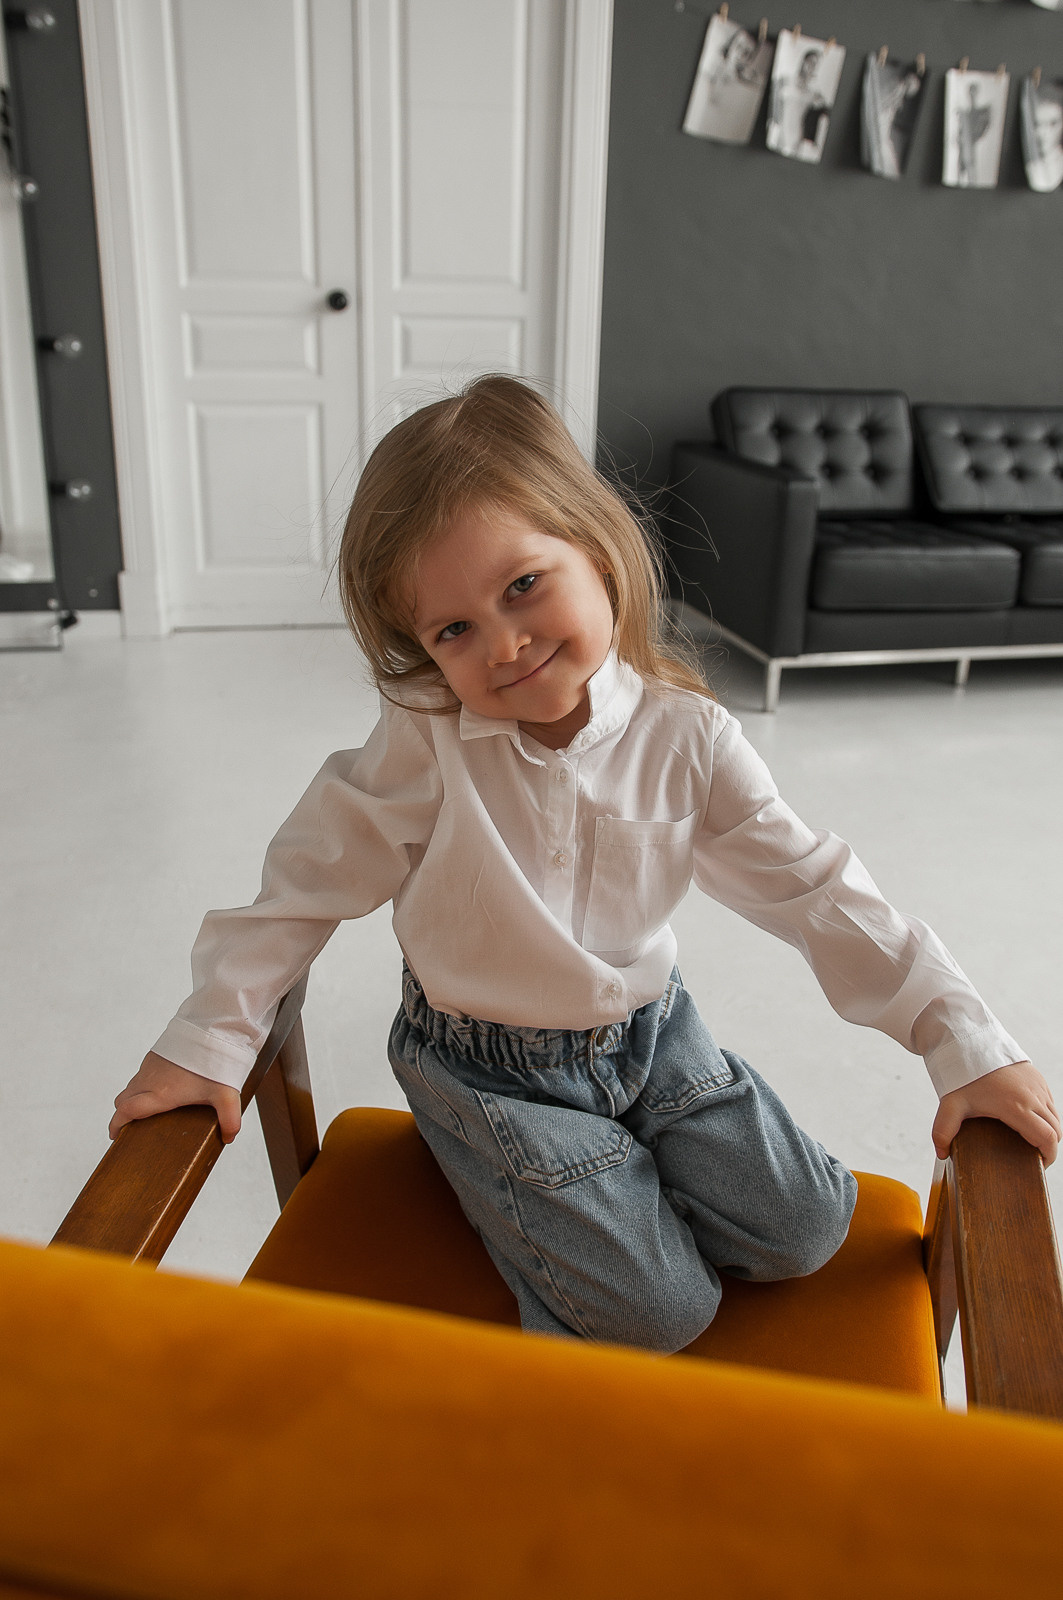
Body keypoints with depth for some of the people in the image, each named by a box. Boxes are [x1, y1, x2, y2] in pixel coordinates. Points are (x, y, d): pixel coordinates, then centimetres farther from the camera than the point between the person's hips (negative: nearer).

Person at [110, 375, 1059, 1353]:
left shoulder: (684, 734, -14)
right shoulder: (425, 744, -22)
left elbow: (810, 886, -10)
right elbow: (311, 883, -12)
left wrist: (967, 1044, -10)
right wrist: (209, 1043, -12)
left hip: (648, 1026, 4)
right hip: (488, 1064, -3)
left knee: (801, 1233, 3)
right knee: (657, 1309, -8)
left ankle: (615, 1186, 24)